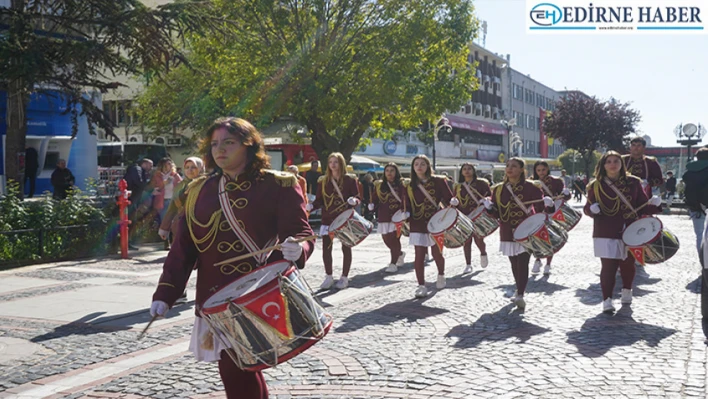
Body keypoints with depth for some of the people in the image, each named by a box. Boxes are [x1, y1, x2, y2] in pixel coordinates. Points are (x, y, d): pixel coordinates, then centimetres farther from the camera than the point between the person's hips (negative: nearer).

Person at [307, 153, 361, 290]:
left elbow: (358, 197, -2)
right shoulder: (323, 181, 4)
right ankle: (329, 277, 15)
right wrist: (312, 206, -15)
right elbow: (319, 200, 4)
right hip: (328, 219, 2)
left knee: (346, 248, 7)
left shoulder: (350, 180, -2)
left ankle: (344, 277, 18)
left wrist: (354, 201, -25)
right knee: (326, 248, 0)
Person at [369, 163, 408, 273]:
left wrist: (406, 211, -18)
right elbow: (374, 199, 9)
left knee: (394, 239, -7)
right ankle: (400, 254, 36)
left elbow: (406, 200, -4)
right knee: (387, 239, 8)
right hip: (384, 217, 4)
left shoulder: (401, 185, 0)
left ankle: (393, 263, 1)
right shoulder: (379, 185, 9)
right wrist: (372, 205, -11)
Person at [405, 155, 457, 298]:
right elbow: (408, 206, 7)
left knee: (437, 253, 8)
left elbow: (449, 198, -4)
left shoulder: (438, 181, 0)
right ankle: (421, 286, 2)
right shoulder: (410, 186, 5)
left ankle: (441, 276, 38)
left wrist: (453, 202, -25)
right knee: (419, 255, -4)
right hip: (418, 224, 1)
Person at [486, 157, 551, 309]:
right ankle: (519, 290, 29)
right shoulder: (498, 189, 5)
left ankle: (521, 295, -15)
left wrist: (546, 204, -25)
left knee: (523, 262, -12)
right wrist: (489, 207, -14)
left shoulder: (530, 187, -4)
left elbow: (539, 208, -3)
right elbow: (496, 213, 7)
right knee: (514, 264, 13)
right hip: (508, 233, 4)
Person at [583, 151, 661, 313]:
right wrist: (592, 209, -21)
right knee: (608, 266, -7)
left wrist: (652, 204, -16)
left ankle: (627, 291, 41)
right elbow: (587, 208, 2)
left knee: (628, 264, 15)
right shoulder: (596, 185, -2)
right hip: (606, 233, -2)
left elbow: (642, 206, 5)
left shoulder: (634, 182, 1)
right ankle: (607, 299, 0)